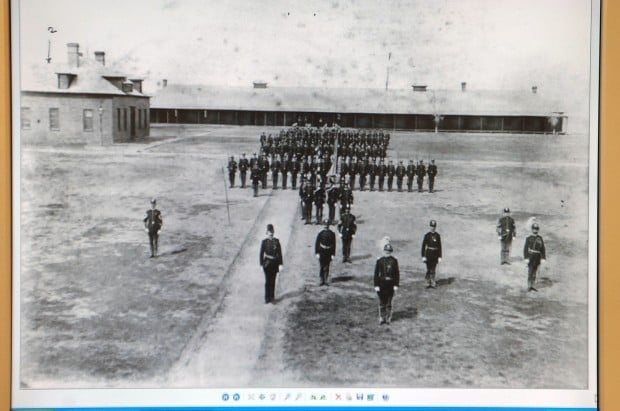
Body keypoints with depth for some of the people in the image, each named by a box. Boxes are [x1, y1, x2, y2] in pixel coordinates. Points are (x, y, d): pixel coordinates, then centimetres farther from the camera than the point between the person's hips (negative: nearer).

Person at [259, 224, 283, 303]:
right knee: (267, 281, 0)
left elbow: (279, 253, 4)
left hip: (275, 263, 2)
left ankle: (272, 297, 17)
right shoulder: (264, 242, -6)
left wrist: (280, 264, 2)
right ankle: (267, 298, 8)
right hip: (267, 263, -2)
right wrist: (261, 265, -6)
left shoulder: (276, 241, 0)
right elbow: (261, 254, -3)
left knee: (273, 281, 8)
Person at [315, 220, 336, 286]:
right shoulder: (320, 233, -4)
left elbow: (334, 244, 3)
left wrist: (333, 254, -1)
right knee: (322, 267, 1)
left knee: (327, 268, 5)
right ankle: (322, 280, 10)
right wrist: (317, 253, -8)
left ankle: (326, 281, 11)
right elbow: (317, 243, -3)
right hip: (322, 252, -1)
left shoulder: (332, 234, 0)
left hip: (328, 252, 1)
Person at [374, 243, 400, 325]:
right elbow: (376, 273, -2)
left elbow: (397, 273, 2)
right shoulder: (379, 260, -3)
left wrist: (396, 285, -3)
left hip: (390, 284, 0)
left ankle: (388, 318, 19)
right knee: (382, 302, 6)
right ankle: (382, 318, 17)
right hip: (382, 283, 0)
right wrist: (376, 285, -7)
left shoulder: (394, 260, 0)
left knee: (389, 302, 7)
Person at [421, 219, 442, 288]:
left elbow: (439, 246, 6)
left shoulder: (438, 235, 4)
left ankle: (433, 283, 20)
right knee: (429, 269, -1)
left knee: (433, 269, 11)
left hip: (435, 254, 3)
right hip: (429, 254, -3)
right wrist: (423, 256, -10)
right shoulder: (427, 235, -5)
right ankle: (428, 283, 8)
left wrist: (440, 257, 2)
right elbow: (423, 246, -5)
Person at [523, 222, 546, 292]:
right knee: (530, 272, -8)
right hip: (530, 257, -4)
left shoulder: (540, 238, 8)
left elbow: (543, 249, 9)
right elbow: (525, 249, -7)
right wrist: (526, 258, -14)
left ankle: (532, 286, 16)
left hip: (537, 258, 4)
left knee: (534, 272, 10)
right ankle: (529, 286, -7)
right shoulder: (528, 238, -2)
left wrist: (543, 258, 2)